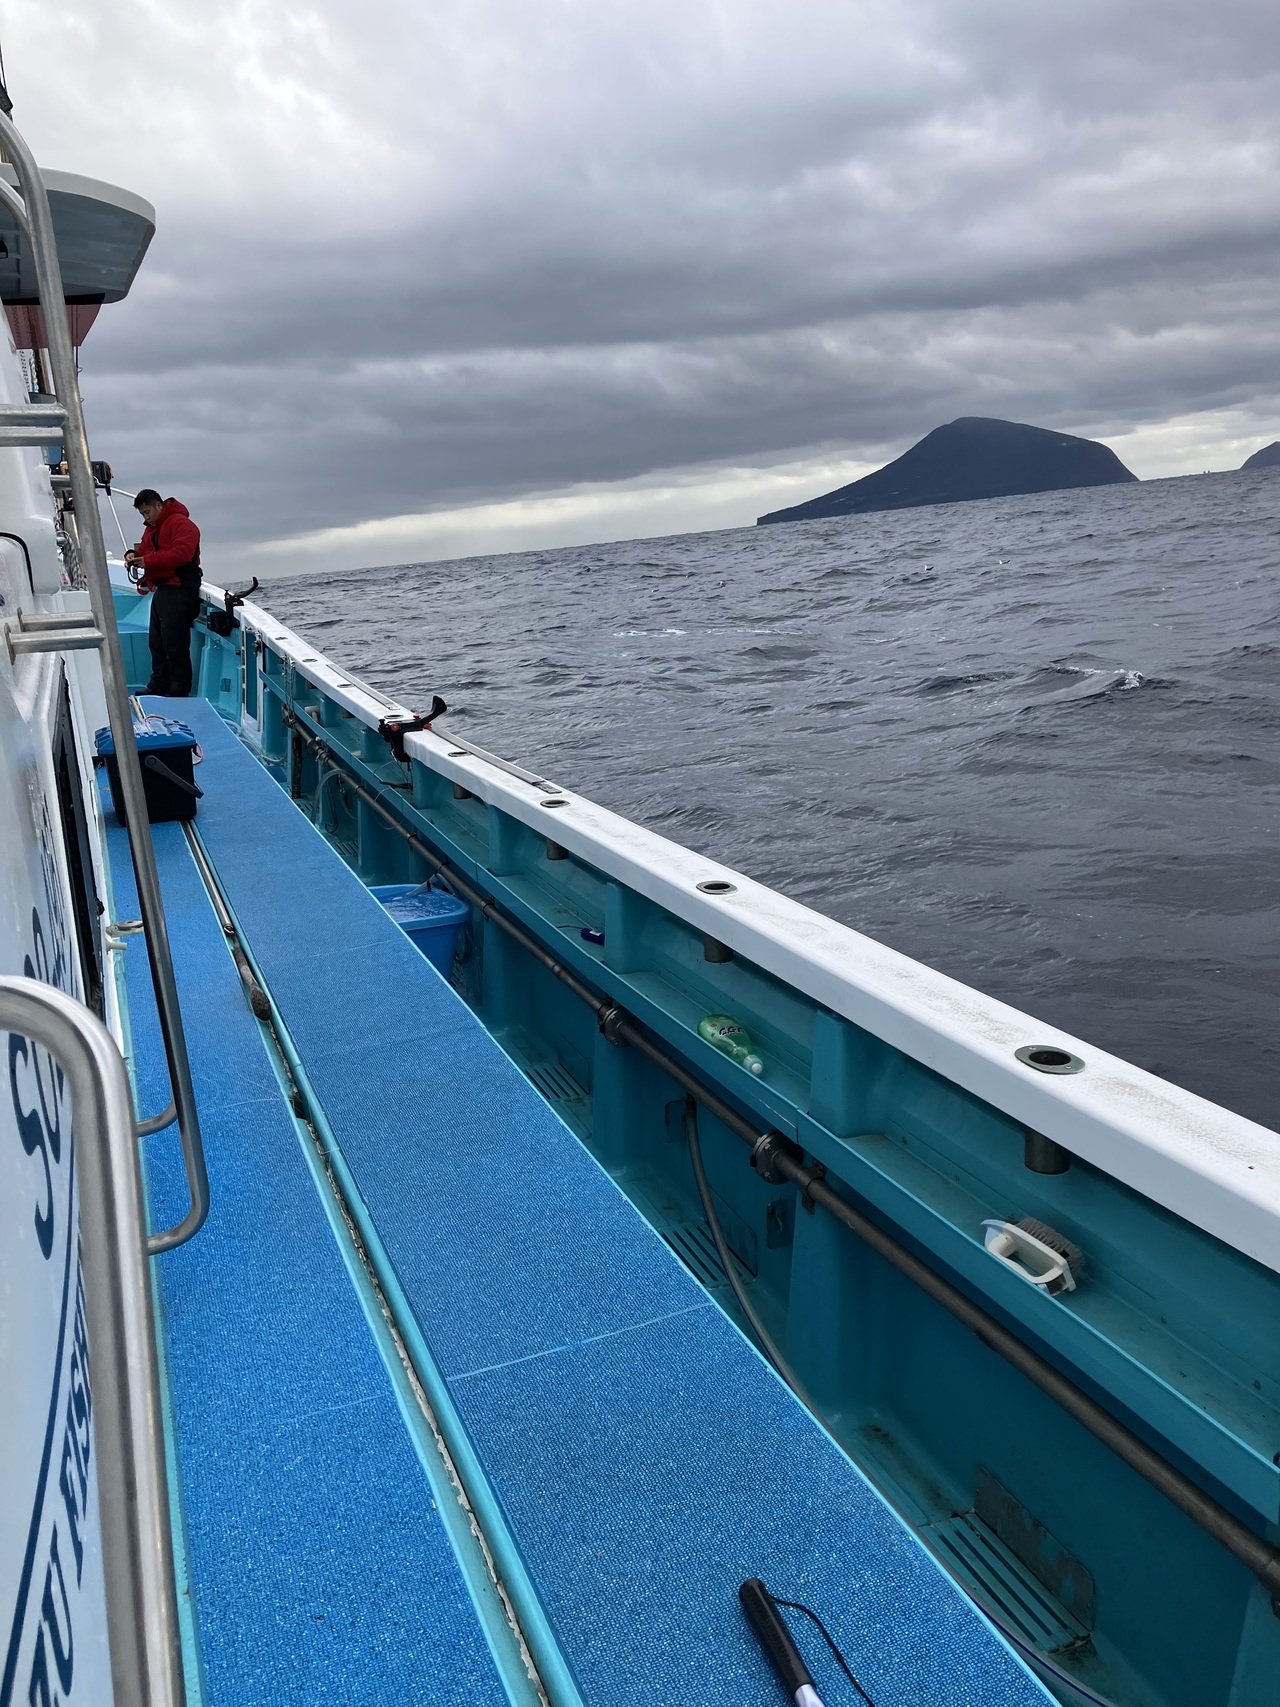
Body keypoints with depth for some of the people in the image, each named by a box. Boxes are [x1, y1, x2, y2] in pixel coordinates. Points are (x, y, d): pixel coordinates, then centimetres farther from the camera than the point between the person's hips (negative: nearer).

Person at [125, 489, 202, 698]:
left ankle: (180, 690, -3)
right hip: (162, 589, 10)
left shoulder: (181, 523, -11)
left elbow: (181, 553, -24)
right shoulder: (153, 528, 22)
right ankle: (159, 684, 23)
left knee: (174, 643, -9)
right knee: (157, 642, 14)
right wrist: (134, 555, 4)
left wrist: (148, 561, -21)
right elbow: (145, 550, 29)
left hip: (179, 591, -10)